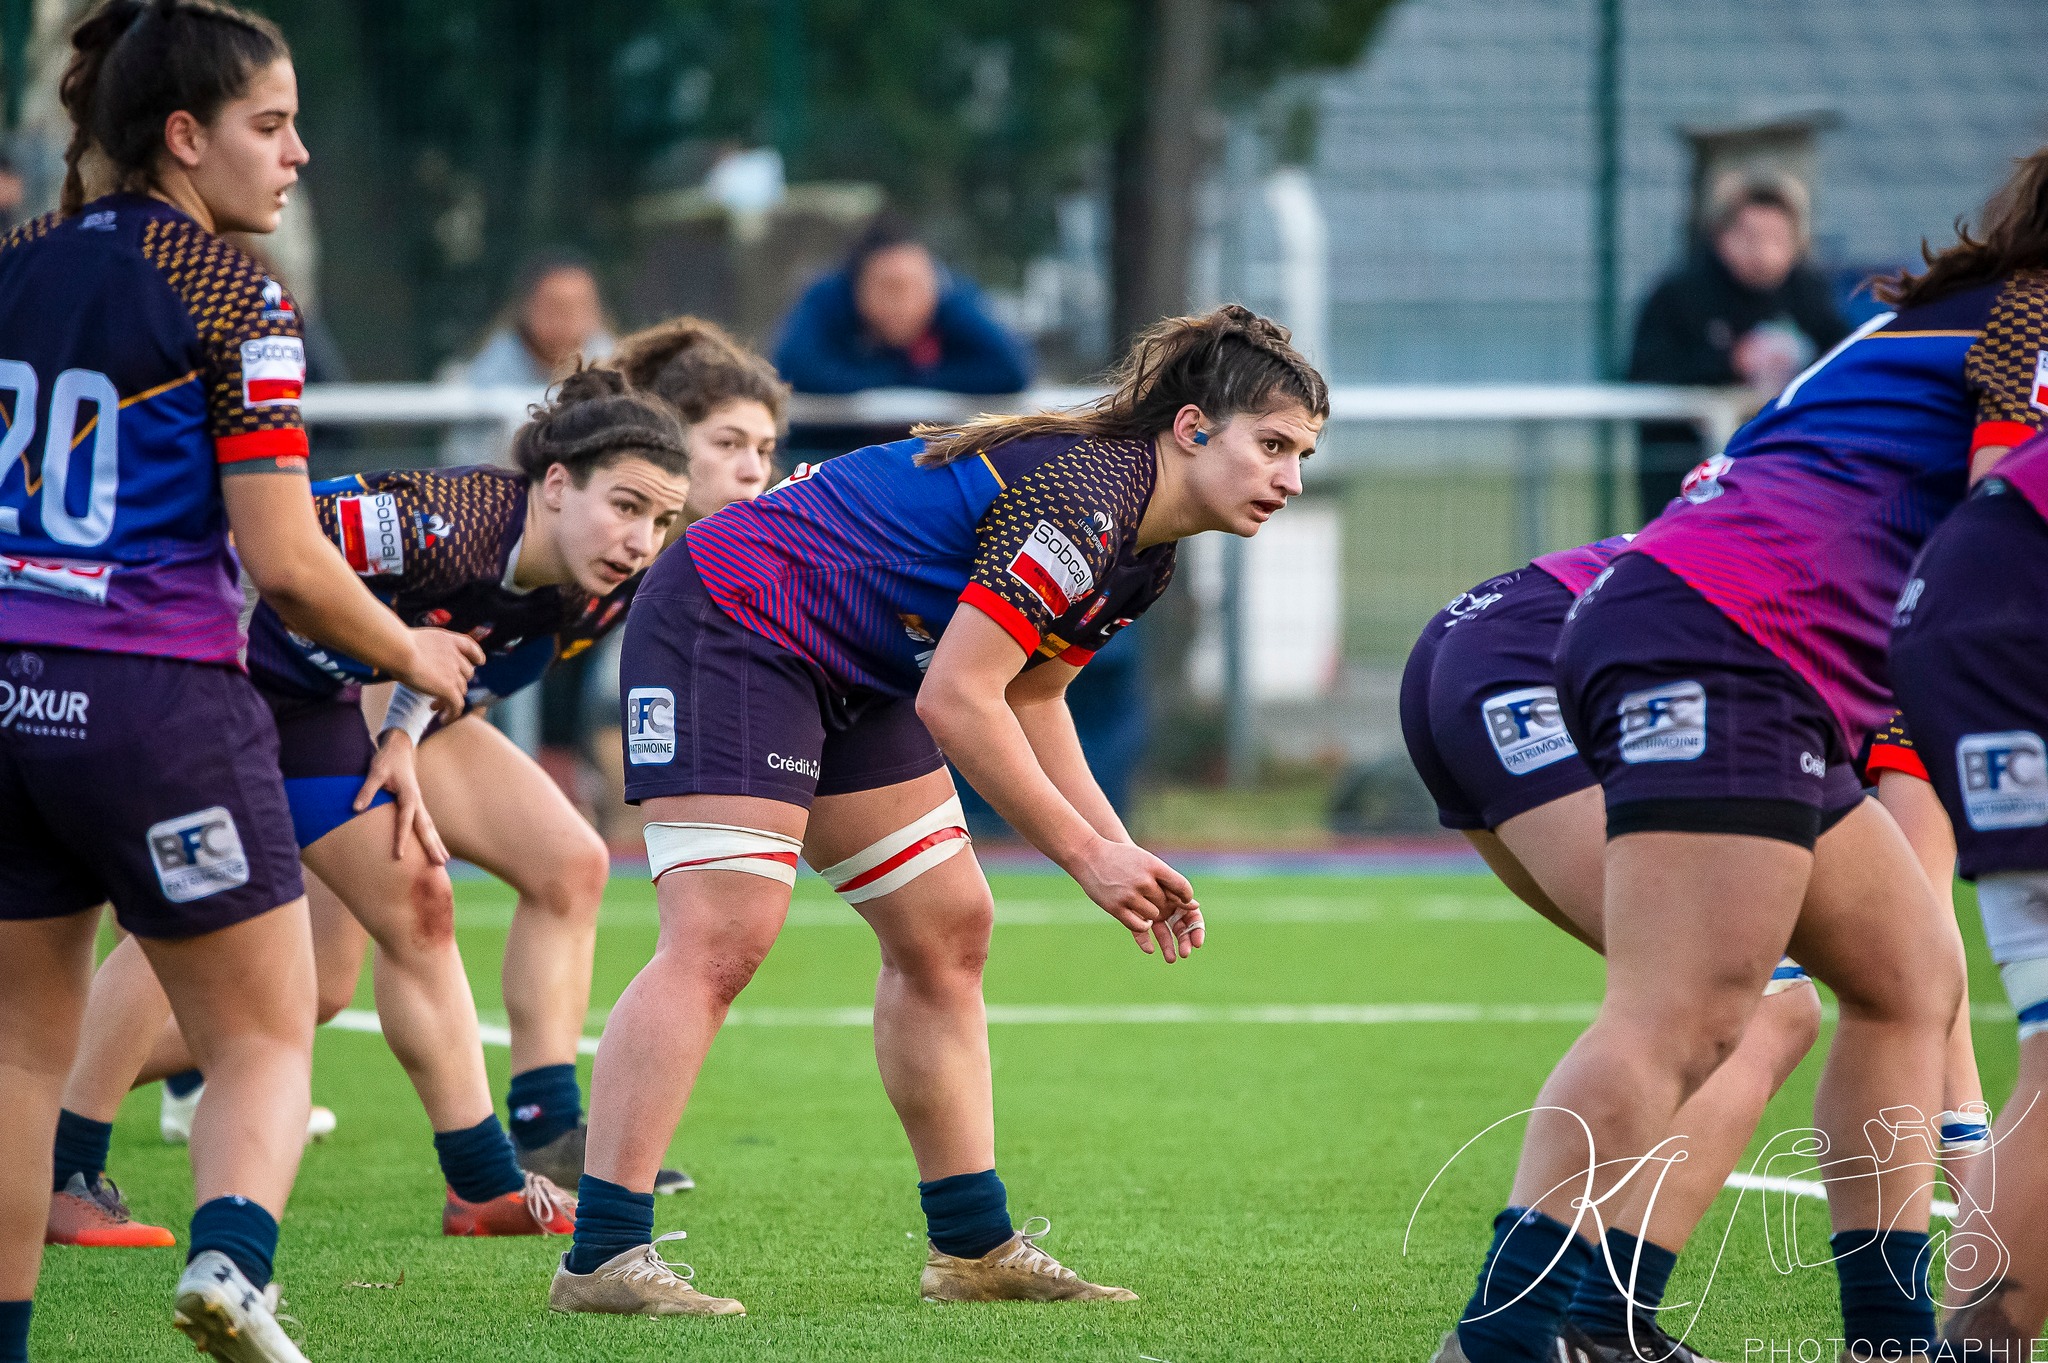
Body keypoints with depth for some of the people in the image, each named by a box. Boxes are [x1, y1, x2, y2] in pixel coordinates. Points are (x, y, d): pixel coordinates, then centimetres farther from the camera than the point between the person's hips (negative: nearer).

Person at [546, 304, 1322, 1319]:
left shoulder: (1141, 556, 6)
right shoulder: (1081, 495, -26)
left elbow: (1027, 699, 17)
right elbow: (956, 701, -28)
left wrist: (1120, 851, 5)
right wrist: (1083, 852, -20)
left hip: (852, 680, 11)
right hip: (730, 622, -11)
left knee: (946, 933, 10)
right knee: (722, 939, -19)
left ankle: (973, 1246, 16)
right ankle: (603, 1258, -23)